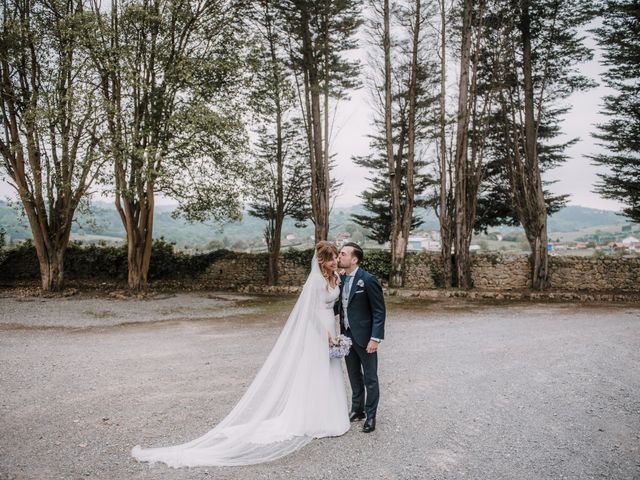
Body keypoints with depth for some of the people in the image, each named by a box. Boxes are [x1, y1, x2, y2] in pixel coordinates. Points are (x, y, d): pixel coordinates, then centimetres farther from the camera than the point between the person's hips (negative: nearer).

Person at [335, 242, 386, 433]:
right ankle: (357, 409, 35)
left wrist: (375, 338, -20)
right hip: (347, 336, 7)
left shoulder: (368, 280, -17)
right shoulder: (342, 279, 4)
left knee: (370, 378, 8)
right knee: (354, 376, 19)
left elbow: (379, 311, -15)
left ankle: (370, 415, 22)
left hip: (364, 337, -6)